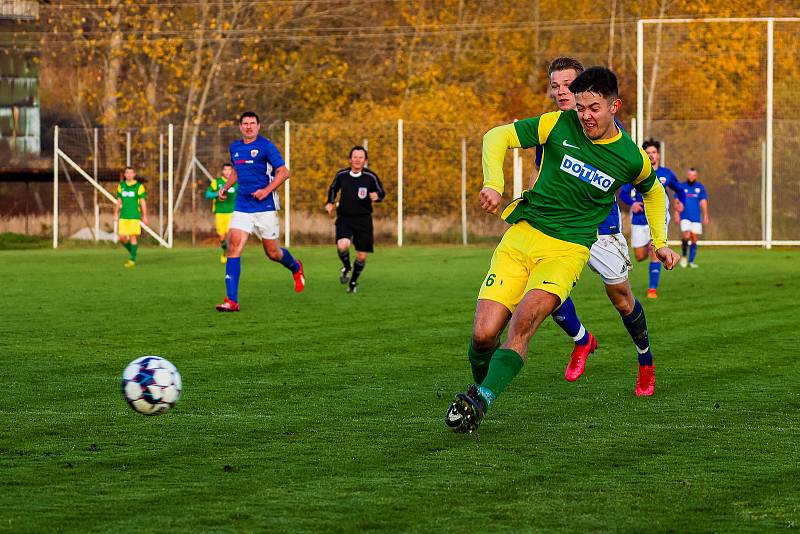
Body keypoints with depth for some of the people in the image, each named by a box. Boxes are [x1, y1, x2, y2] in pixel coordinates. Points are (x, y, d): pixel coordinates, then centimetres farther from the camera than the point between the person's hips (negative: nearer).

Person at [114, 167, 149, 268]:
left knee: (133, 237, -7)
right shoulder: (121, 186, 10)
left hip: (135, 216, -4)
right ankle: (132, 251, 24)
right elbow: (119, 201, 16)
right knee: (122, 238, 0)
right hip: (123, 216, 4)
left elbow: (143, 202, -1)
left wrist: (144, 216, -3)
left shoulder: (139, 186, -2)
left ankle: (133, 259, -1)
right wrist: (116, 214, 12)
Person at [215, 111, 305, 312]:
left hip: (265, 206, -4)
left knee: (272, 252, 6)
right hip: (242, 207, 4)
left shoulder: (266, 146, -7)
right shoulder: (235, 147, 11)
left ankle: (296, 268, 43)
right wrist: (225, 187, 14)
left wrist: (267, 190, -20)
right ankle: (231, 300, -17)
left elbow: (283, 172, -9)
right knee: (234, 246, -14)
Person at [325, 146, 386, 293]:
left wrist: (376, 196, -19)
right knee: (342, 246, -26)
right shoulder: (341, 175, -2)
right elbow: (333, 189, 18)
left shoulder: (371, 177, -8)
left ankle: (353, 281, 30)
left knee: (361, 256, 2)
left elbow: (382, 193, 4)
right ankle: (346, 267, 8)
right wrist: (330, 203, 2)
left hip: (363, 219, 0)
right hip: (344, 218, 0)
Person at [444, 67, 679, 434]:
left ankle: (479, 402, -31)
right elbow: (498, 137, -2)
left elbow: (653, 191, 23)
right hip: (521, 234, 1)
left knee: (523, 321, -29)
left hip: (567, 249, -1)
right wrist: (493, 183, -18)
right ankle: (479, 387, 20)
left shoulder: (631, 158, 0)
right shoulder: (559, 125, -3)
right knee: (483, 334, -10)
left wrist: (659, 243, 19)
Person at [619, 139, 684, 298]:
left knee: (655, 254, -15)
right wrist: (632, 203, -19)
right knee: (640, 257, 6)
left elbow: (679, 189, 21)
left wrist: (679, 201, 2)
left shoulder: (666, 174, 4)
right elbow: (623, 193, 0)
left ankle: (653, 289, -10)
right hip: (639, 221, 1)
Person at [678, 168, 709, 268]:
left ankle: (691, 261, 9)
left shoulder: (700, 187, 7)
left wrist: (705, 216, -2)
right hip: (685, 217, -2)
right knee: (686, 236, -19)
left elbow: (703, 202, 5)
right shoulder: (682, 187, 4)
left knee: (694, 240, 1)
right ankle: (683, 255, 3)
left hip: (696, 217, 2)